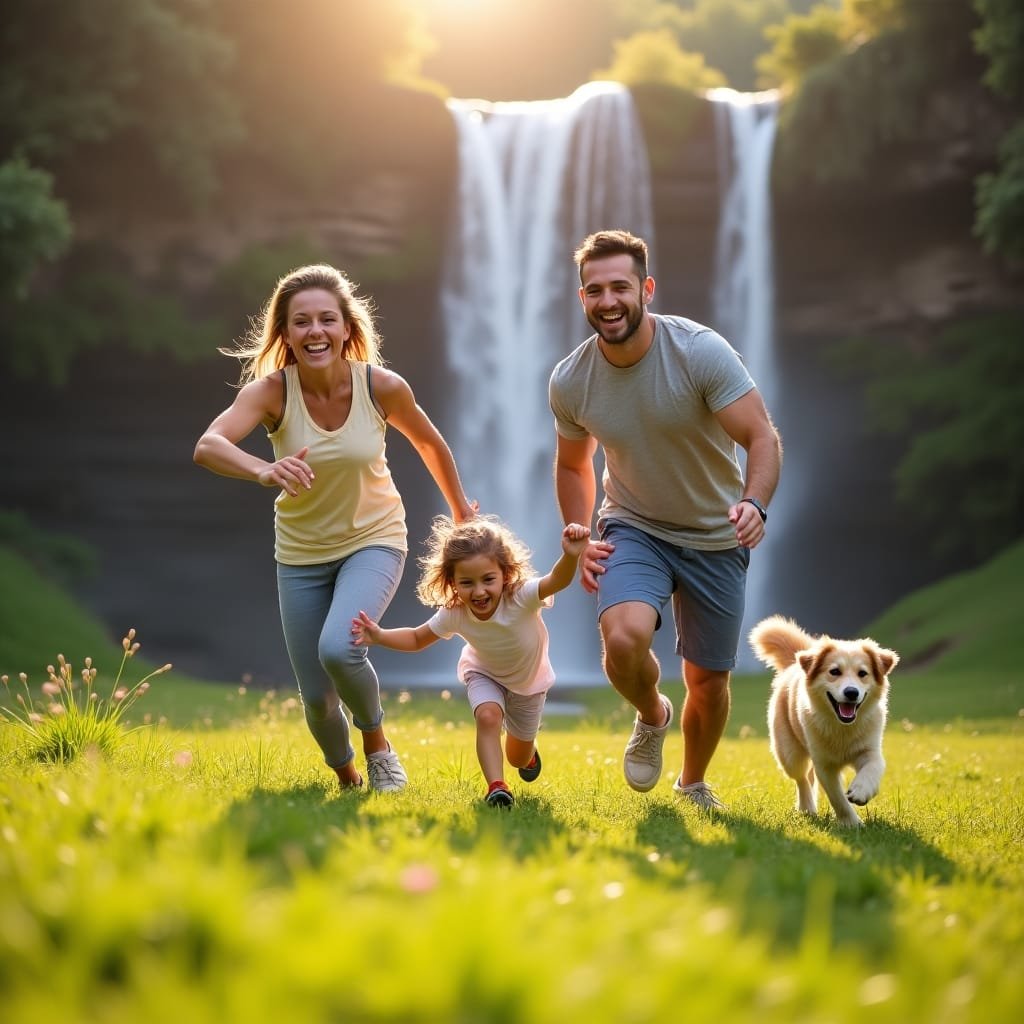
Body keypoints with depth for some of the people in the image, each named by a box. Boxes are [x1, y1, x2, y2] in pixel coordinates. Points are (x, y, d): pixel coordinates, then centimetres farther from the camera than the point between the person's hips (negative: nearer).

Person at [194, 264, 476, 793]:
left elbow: (428, 441, 3)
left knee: (338, 648, -29)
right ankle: (346, 778, 36)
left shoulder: (382, 386, -18)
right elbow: (208, 446, -39)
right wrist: (265, 471, -59)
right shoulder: (271, 391, -21)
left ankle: (377, 743, 2)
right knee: (317, 699, 4)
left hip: (373, 541, -1)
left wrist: (460, 507, 15)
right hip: (302, 554, 1)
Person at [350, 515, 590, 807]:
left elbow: (557, 581, -62)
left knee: (518, 758, 16)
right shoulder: (453, 614, -32)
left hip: (529, 678, 0)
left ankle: (527, 748, 53)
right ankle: (496, 787, -24)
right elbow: (417, 638, -15)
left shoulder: (521, 597, -42)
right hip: (485, 674, 0)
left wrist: (570, 556, -83)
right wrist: (379, 636, -32)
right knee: (487, 716, -33)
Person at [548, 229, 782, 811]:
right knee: (624, 636, -29)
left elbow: (763, 438, -25)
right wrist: (579, 542, -4)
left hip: (715, 538, -1)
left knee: (708, 683, 7)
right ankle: (652, 717, 6)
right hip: (633, 528, 1)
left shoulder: (701, 351, -23)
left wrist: (755, 504, -44)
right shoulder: (570, 382, -11)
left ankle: (694, 784, 39)